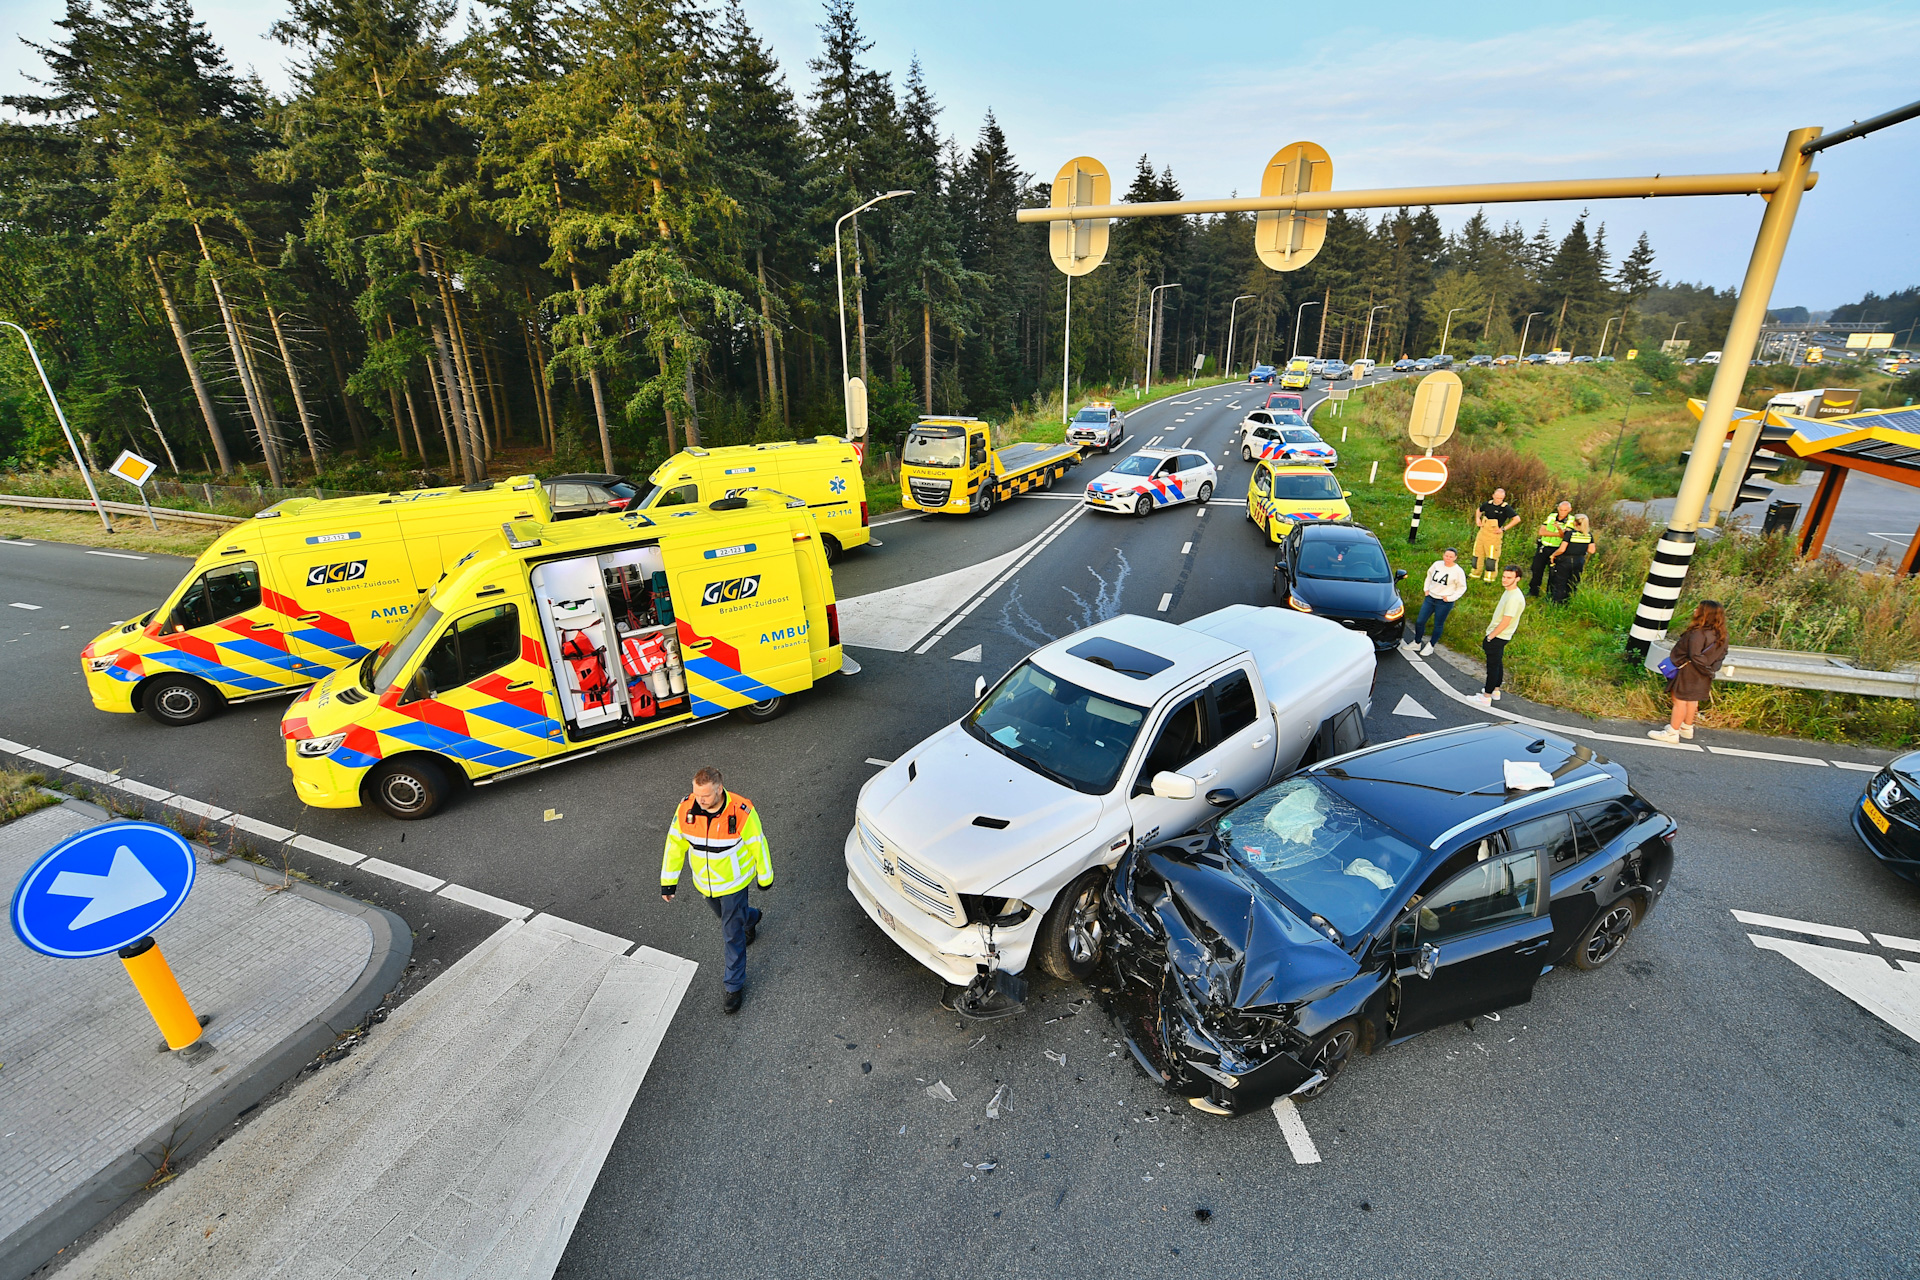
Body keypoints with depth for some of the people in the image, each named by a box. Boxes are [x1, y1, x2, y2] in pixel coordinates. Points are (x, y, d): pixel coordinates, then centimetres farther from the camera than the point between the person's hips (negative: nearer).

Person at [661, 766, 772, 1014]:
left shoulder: (742, 811, -30)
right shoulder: (686, 808, -19)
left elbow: (758, 844, -15)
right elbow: (675, 843, -5)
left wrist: (764, 878, -3)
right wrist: (668, 880, -2)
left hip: (734, 882, -5)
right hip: (704, 882, 5)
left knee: (732, 934, 3)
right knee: (725, 916, 29)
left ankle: (734, 985, 24)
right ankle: (751, 918, 62)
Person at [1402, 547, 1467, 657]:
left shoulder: (1458, 571, -11)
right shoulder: (1437, 564, 0)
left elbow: (1462, 588, -2)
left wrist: (1450, 598, -9)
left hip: (1444, 602, -4)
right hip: (1430, 598, 4)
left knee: (1438, 625, 9)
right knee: (1419, 621, 5)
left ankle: (1430, 646, 26)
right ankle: (1416, 643, 24)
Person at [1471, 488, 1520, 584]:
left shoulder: (1505, 508, -11)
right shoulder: (1487, 504, 4)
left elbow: (1517, 519, -14)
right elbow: (1479, 510, 26)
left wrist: (1504, 528, -14)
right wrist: (1477, 518, 8)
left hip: (1494, 534, -5)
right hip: (1482, 532, 5)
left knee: (1492, 556, -1)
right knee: (1477, 553, 13)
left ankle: (1490, 578, 8)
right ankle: (1475, 574, 28)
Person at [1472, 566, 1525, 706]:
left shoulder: (1514, 598, -26)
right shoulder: (1508, 591, 6)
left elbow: (1505, 622, -25)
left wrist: (1490, 637, -18)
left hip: (1498, 637, -10)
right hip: (1498, 635, 10)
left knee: (1493, 665, -3)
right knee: (1497, 663, 21)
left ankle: (1486, 697, 4)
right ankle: (1495, 690, 35)